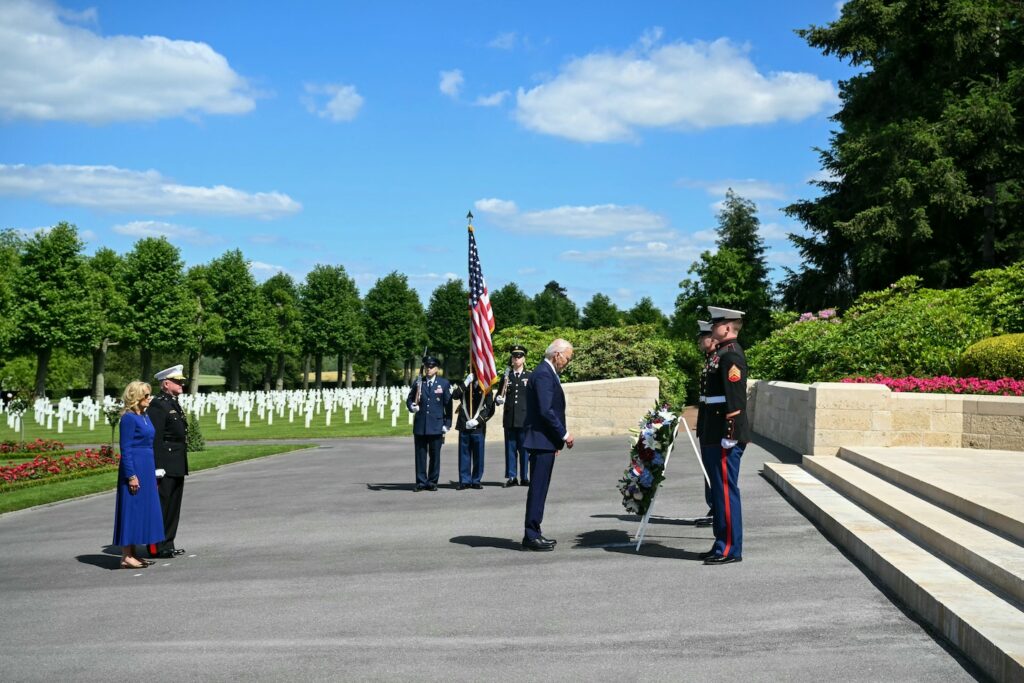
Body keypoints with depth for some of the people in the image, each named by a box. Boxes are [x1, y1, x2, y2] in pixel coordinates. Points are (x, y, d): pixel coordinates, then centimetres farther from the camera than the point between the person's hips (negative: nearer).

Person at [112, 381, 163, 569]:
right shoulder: (129, 418, -12)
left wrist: (153, 473, 19)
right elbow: (125, 449, -15)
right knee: (132, 510, -5)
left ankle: (132, 554, 18)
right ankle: (126, 557, 0)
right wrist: (131, 476, -19)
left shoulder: (145, 417, 13)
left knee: (143, 509, 11)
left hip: (147, 469, 9)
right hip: (134, 468, -9)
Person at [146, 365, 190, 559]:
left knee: (173, 506, 13)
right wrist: (158, 467, -22)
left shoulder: (175, 404, 17)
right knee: (161, 505, -4)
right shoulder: (158, 405, -13)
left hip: (177, 467, 10)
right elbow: (155, 438, -18)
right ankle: (157, 547, 1)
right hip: (166, 466, -10)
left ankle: (167, 544, 20)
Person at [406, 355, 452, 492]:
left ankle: (432, 481, 13)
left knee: (435, 455, 4)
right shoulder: (418, 382, 8)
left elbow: (448, 405, 3)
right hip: (420, 425, 1)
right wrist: (412, 406, -10)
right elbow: (409, 399, 13)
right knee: (420, 454, 3)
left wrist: (447, 424, -2)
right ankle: (421, 482, 10)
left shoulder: (444, 384, 4)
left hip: (436, 425, -1)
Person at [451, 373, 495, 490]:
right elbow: (454, 396, -7)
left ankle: (476, 481, 11)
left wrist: (477, 421, -12)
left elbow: (490, 409, -1)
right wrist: (466, 383, -13)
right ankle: (464, 481, 9)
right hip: (464, 426, 2)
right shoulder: (464, 387, 13)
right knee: (464, 454, 3)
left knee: (478, 455, 2)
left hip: (478, 427, -1)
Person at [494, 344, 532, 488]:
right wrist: (499, 399, -11)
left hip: (525, 419, -2)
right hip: (509, 419, 2)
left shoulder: (530, 376, 5)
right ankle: (511, 477, 9)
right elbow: (498, 399, 12)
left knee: (524, 449, 1)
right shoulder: (506, 377, 10)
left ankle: (524, 477, 7)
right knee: (510, 448, 4)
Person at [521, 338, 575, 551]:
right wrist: (564, 434, -14)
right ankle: (531, 536, -4)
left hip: (545, 440, 10)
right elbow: (545, 411, -22)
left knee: (539, 488, 12)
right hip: (541, 440, -10)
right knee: (538, 488, -7)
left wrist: (557, 439, 19)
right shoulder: (543, 374, -15)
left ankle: (533, 533, 16)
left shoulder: (547, 373, 18)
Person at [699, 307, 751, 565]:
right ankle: (723, 544, 21)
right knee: (719, 490, 14)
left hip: (725, 437, -10)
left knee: (726, 490, -5)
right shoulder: (722, 353, 17)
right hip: (715, 436, 10)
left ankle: (730, 550, 0)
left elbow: (736, 400, -21)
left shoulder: (731, 355, -14)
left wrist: (730, 436, -22)